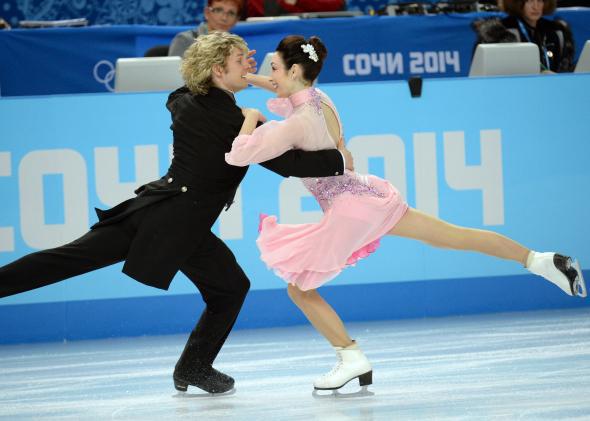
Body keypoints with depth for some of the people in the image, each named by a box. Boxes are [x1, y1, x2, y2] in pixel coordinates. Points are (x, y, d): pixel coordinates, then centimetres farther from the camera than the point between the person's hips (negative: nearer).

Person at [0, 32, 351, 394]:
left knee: (66, 260, 2)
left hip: (152, 206, 6)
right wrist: (339, 160, -2)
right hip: (179, 227, -6)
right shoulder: (236, 123, -12)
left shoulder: (185, 102, 9)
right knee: (231, 288, 12)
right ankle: (194, 368, 17)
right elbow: (288, 162, -15)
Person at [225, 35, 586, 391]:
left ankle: (353, 359, 4)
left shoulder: (298, 123, -21)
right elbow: (290, 92, 30)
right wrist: (249, 79, 19)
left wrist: (251, 119, -5)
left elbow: (239, 156, -21)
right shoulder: (320, 98, 4)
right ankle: (542, 261, 11)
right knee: (451, 235, 13)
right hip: (366, 192, 9)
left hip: (348, 209, -9)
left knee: (299, 288, 2)